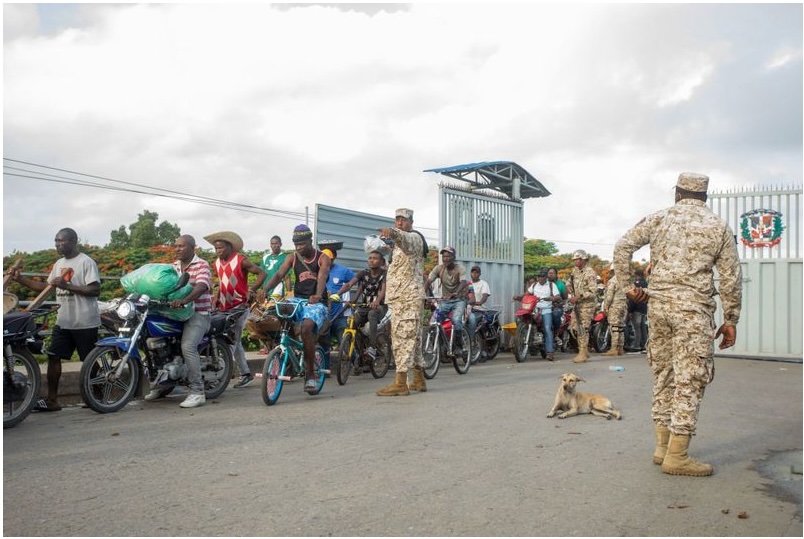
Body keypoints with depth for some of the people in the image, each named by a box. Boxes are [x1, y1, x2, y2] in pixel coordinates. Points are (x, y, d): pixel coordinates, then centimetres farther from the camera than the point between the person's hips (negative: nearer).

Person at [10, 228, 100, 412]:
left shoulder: (86, 262, -11)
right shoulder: (59, 263, 14)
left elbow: (96, 290, -19)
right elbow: (45, 287, 17)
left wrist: (67, 285, -23)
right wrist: (21, 279, 7)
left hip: (84, 322, -8)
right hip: (63, 321, 8)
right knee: (53, 356, 5)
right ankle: (52, 400, 12)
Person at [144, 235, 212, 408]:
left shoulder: (202, 265, -7)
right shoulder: (174, 266, 17)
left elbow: (201, 287, -23)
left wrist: (184, 300, -40)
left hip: (197, 314, -8)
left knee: (188, 346, -25)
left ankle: (197, 392, -20)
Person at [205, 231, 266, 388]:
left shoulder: (241, 261, -9)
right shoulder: (217, 263, 12)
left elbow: (261, 273, -9)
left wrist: (252, 290, -21)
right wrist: (217, 298, 10)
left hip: (239, 306, -7)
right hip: (224, 307, 8)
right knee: (235, 341, 12)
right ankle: (245, 373, 21)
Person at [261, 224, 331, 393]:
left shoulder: (322, 258, 0)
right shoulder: (292, 258, 9)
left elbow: (322, 277, -19)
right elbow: (279, 274, -5)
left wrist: (317, 295, -41)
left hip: (317, 302, -4)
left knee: (306, 328, -32)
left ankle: (311, 374, -19)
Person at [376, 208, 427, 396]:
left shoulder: (413, 238, -7)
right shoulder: (400, 243, 25)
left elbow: (405, 238, -32)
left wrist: (393, 233, -53)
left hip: (409, 297, -10)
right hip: (399, 298, 10)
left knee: (403, 337, -14)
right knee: (412, 338, 12)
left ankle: (400, 382, -16)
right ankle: (418, 381, 17)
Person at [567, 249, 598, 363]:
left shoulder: (590, 273, -14)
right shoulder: (575, 270, 10)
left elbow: (593, 292, -20)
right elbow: (570, 284, 24)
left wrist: (579, 297, -24)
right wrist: (572, 296, 8)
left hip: (587, 304, -8)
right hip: (577, 303, 8)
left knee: (583, 329, -11)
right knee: (578, 328, 10)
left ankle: (583, 354, -10)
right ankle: (584, 351, 20)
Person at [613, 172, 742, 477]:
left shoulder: (658, 219, 8)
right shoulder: (719, 227, 4)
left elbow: (622, 247, 1)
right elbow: (731, 278, 4)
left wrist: (628, 286, 8)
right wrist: (731, 320, 10)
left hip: (658, 304, 4)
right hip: (694, 308, -3)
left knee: (663, 374, 13)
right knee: (690, 380, 0)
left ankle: (662, 446, 20)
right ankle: (676, 456, 2)